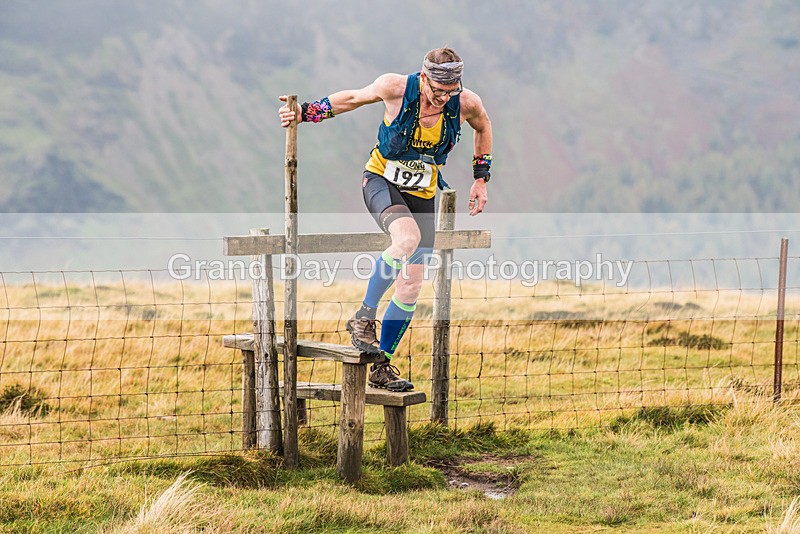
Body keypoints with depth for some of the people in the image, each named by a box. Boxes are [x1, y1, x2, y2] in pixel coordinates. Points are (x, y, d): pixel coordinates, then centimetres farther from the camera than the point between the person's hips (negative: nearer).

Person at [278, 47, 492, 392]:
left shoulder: (467, 104, -14)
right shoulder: (396, 88, -20)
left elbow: (483, 127, 11)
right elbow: (354, 98, 0)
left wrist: (480, 179, 10)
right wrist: (304, 113, -6)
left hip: (422, 193, 4)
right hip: (381, 180, -3)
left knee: (410, 288, 0)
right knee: (408, 238, -36)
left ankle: (382, 368, 16)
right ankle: (364, 317, -20)